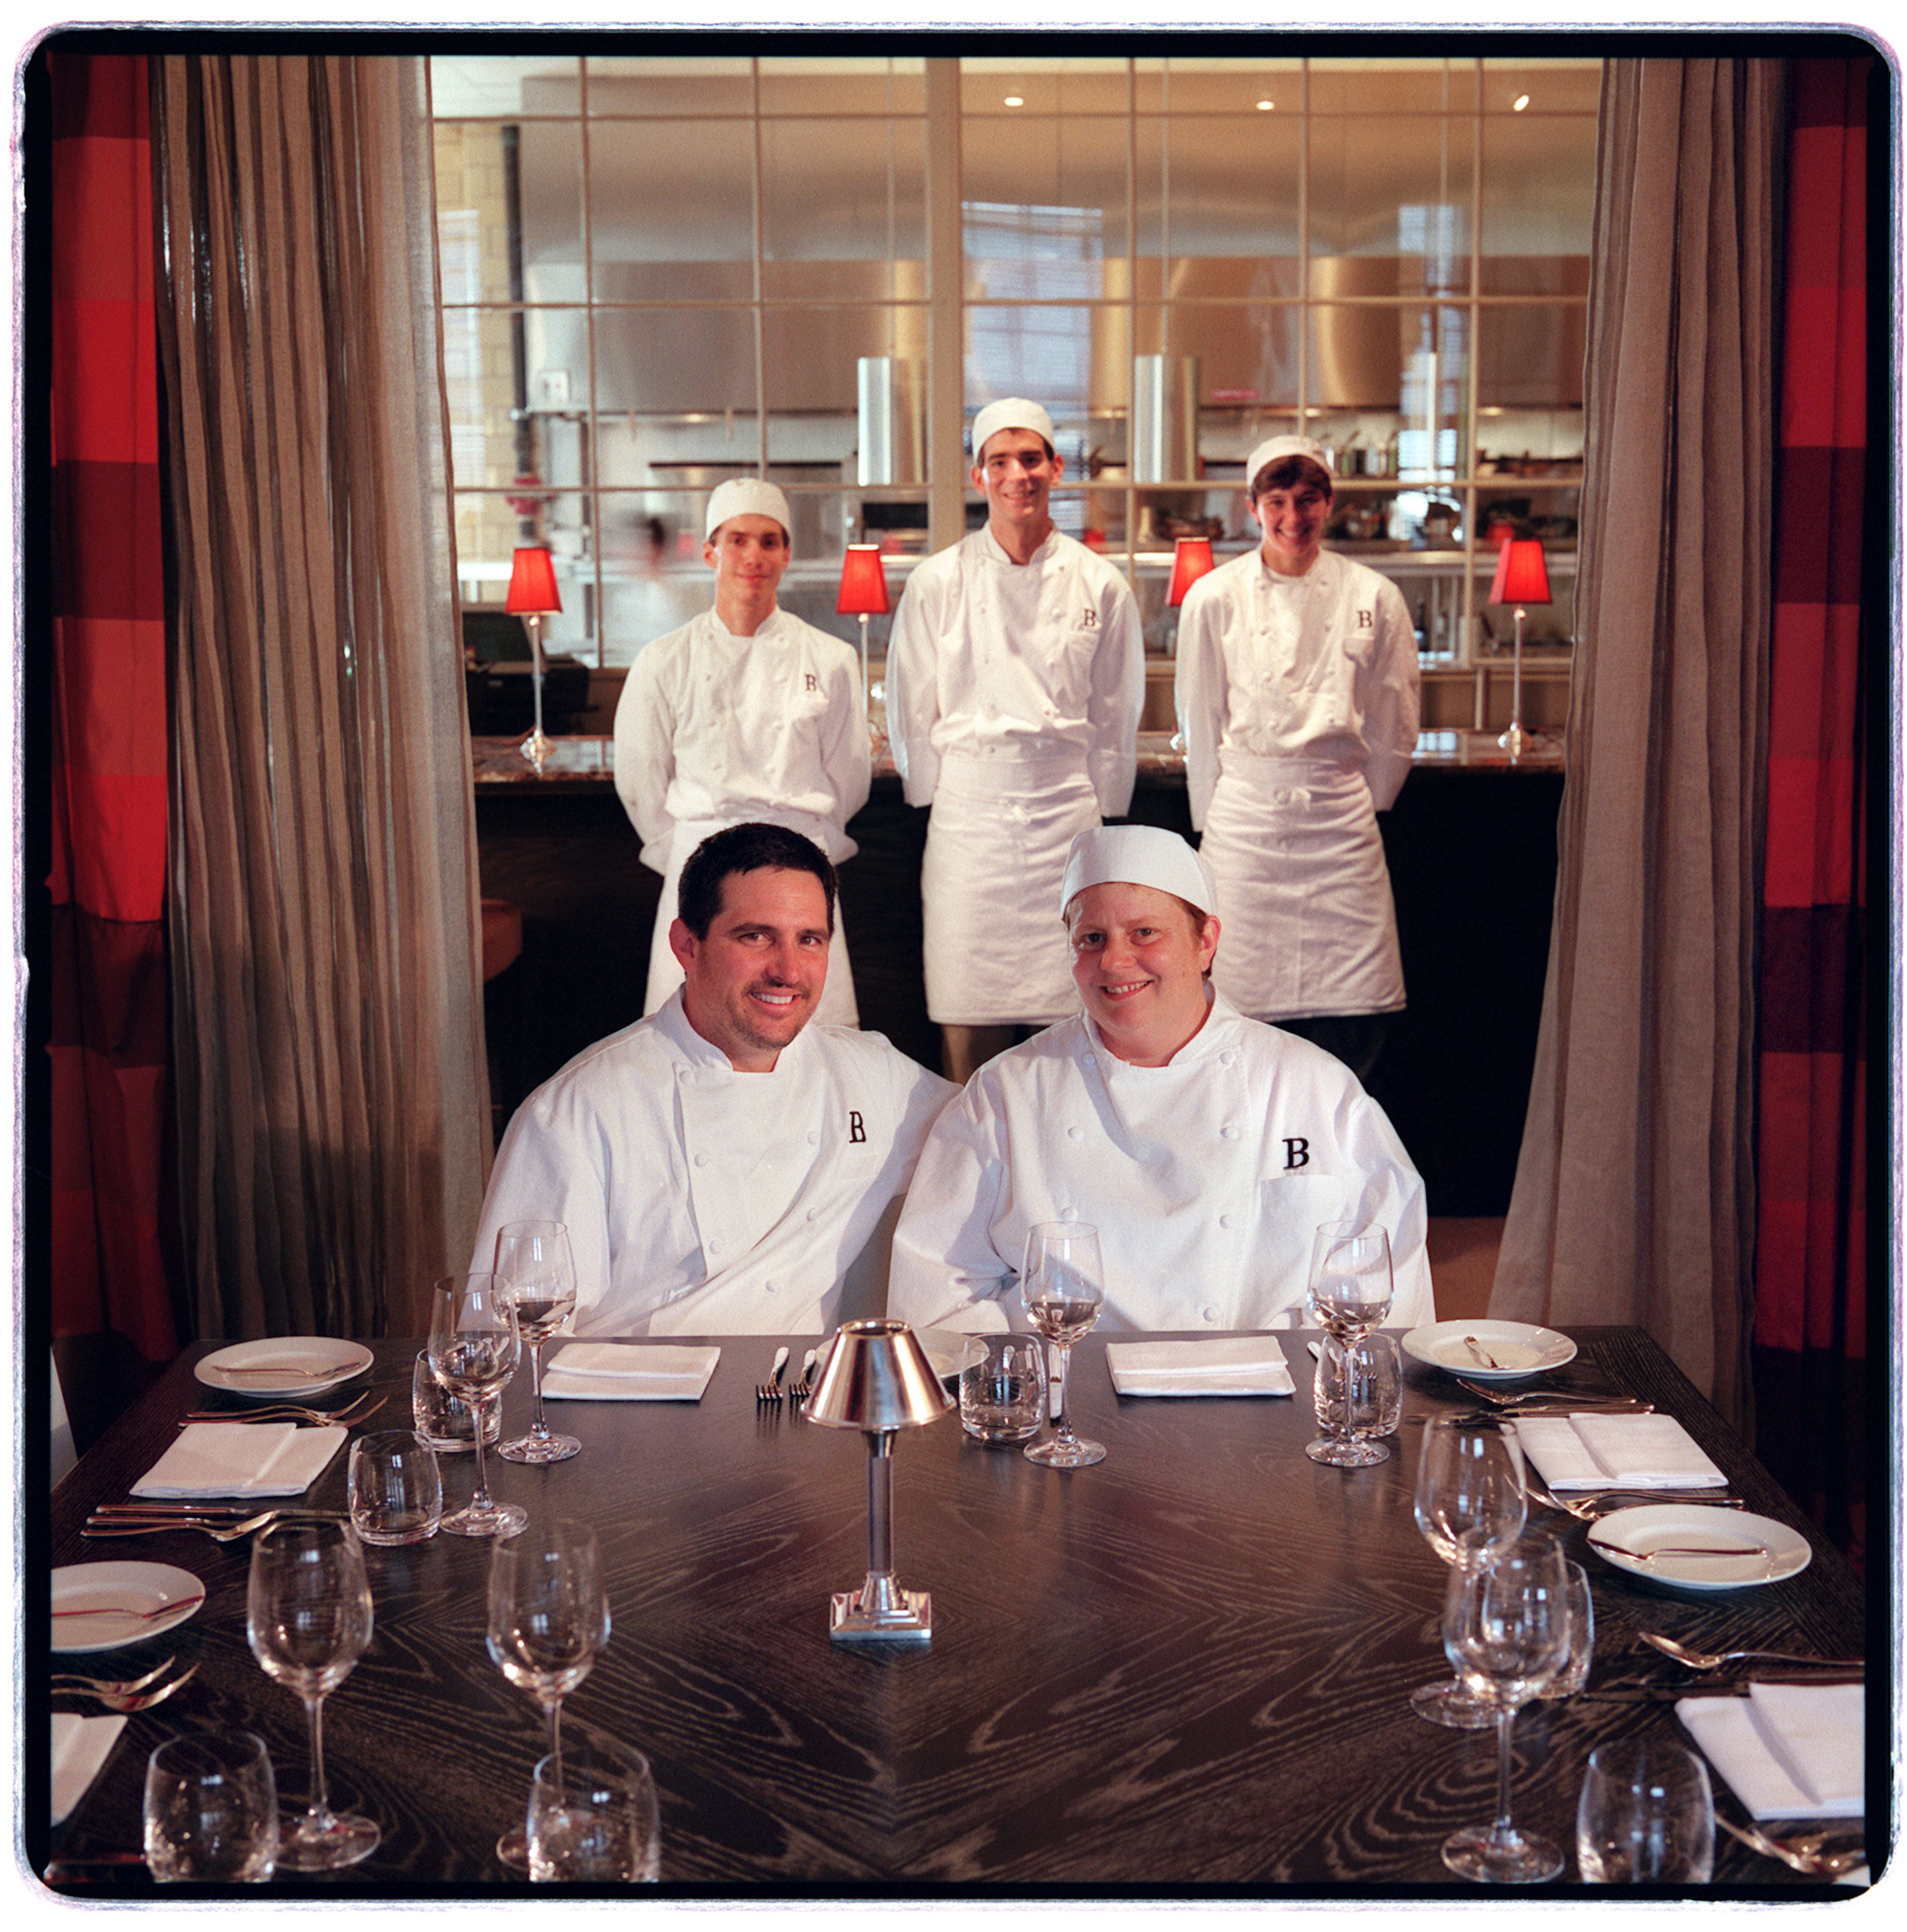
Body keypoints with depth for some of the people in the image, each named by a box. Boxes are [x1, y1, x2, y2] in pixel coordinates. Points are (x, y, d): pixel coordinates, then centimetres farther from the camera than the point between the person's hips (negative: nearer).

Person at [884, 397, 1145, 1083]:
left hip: (1066, 807, 1)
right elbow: (910, 711, 8)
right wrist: (941, 800, 7)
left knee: (1071, 1017, 1)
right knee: (966, 1015, 0)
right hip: (968, 813, 0)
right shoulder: (937, 583, 3)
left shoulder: (1098, 585, 4)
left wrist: (1100, 812, 9)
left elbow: (1116, 716, 10)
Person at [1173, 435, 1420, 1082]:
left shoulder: (1373, 598, 3)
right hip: (1247, 818, -1)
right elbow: (1201, 725, 7)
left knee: (1355, 1024, -1)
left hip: (1341, 821, 1)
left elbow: (1393, 726, 11)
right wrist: (1217, 821, 8)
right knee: (1249, 1007, -2)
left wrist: (1361, 804, 14)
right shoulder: (1214, 598, 0)